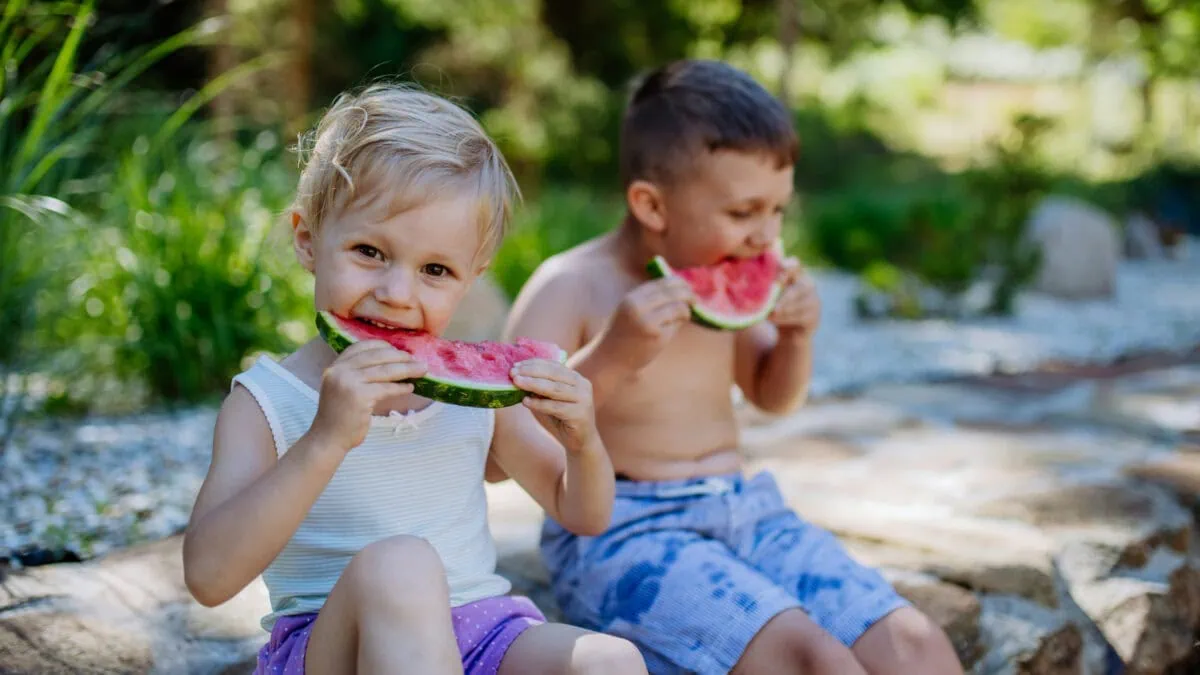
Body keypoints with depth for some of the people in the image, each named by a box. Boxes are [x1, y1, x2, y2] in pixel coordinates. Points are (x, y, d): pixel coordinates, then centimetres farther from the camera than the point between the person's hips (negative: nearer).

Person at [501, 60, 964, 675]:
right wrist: (610, 357, -31)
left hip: (746, 512, 7)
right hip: (620, 533, -7)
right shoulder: (570, 288, -11)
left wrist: (796, 335, 3)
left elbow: (773, 397, 25)